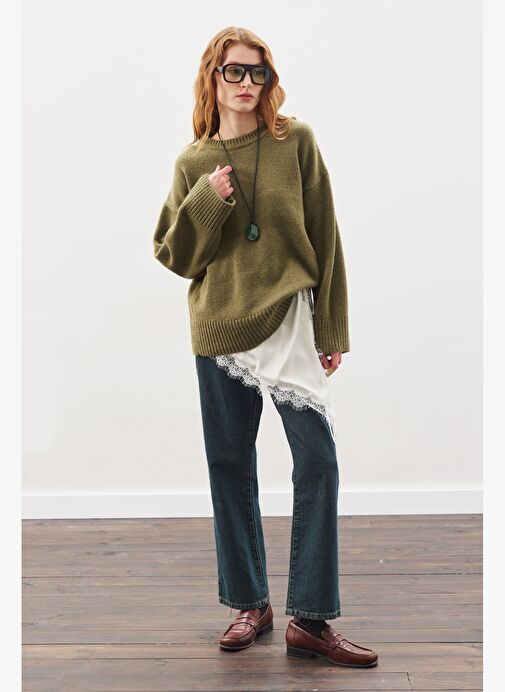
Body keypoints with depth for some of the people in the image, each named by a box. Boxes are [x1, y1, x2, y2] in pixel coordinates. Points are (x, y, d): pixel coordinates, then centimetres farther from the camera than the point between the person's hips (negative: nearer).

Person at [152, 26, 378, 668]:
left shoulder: (296, 141, 1)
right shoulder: (194, 163, 7)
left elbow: (324, 238, 2)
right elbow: (176, 256, 7)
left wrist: (331, 329, -1)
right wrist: (206, 201, -9)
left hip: (289, 322, -2)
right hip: (218, 329, 2)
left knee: (318, 460, -9)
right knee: (229, 466, 8)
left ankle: (311, 619, 2)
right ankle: (249, 602, 24)